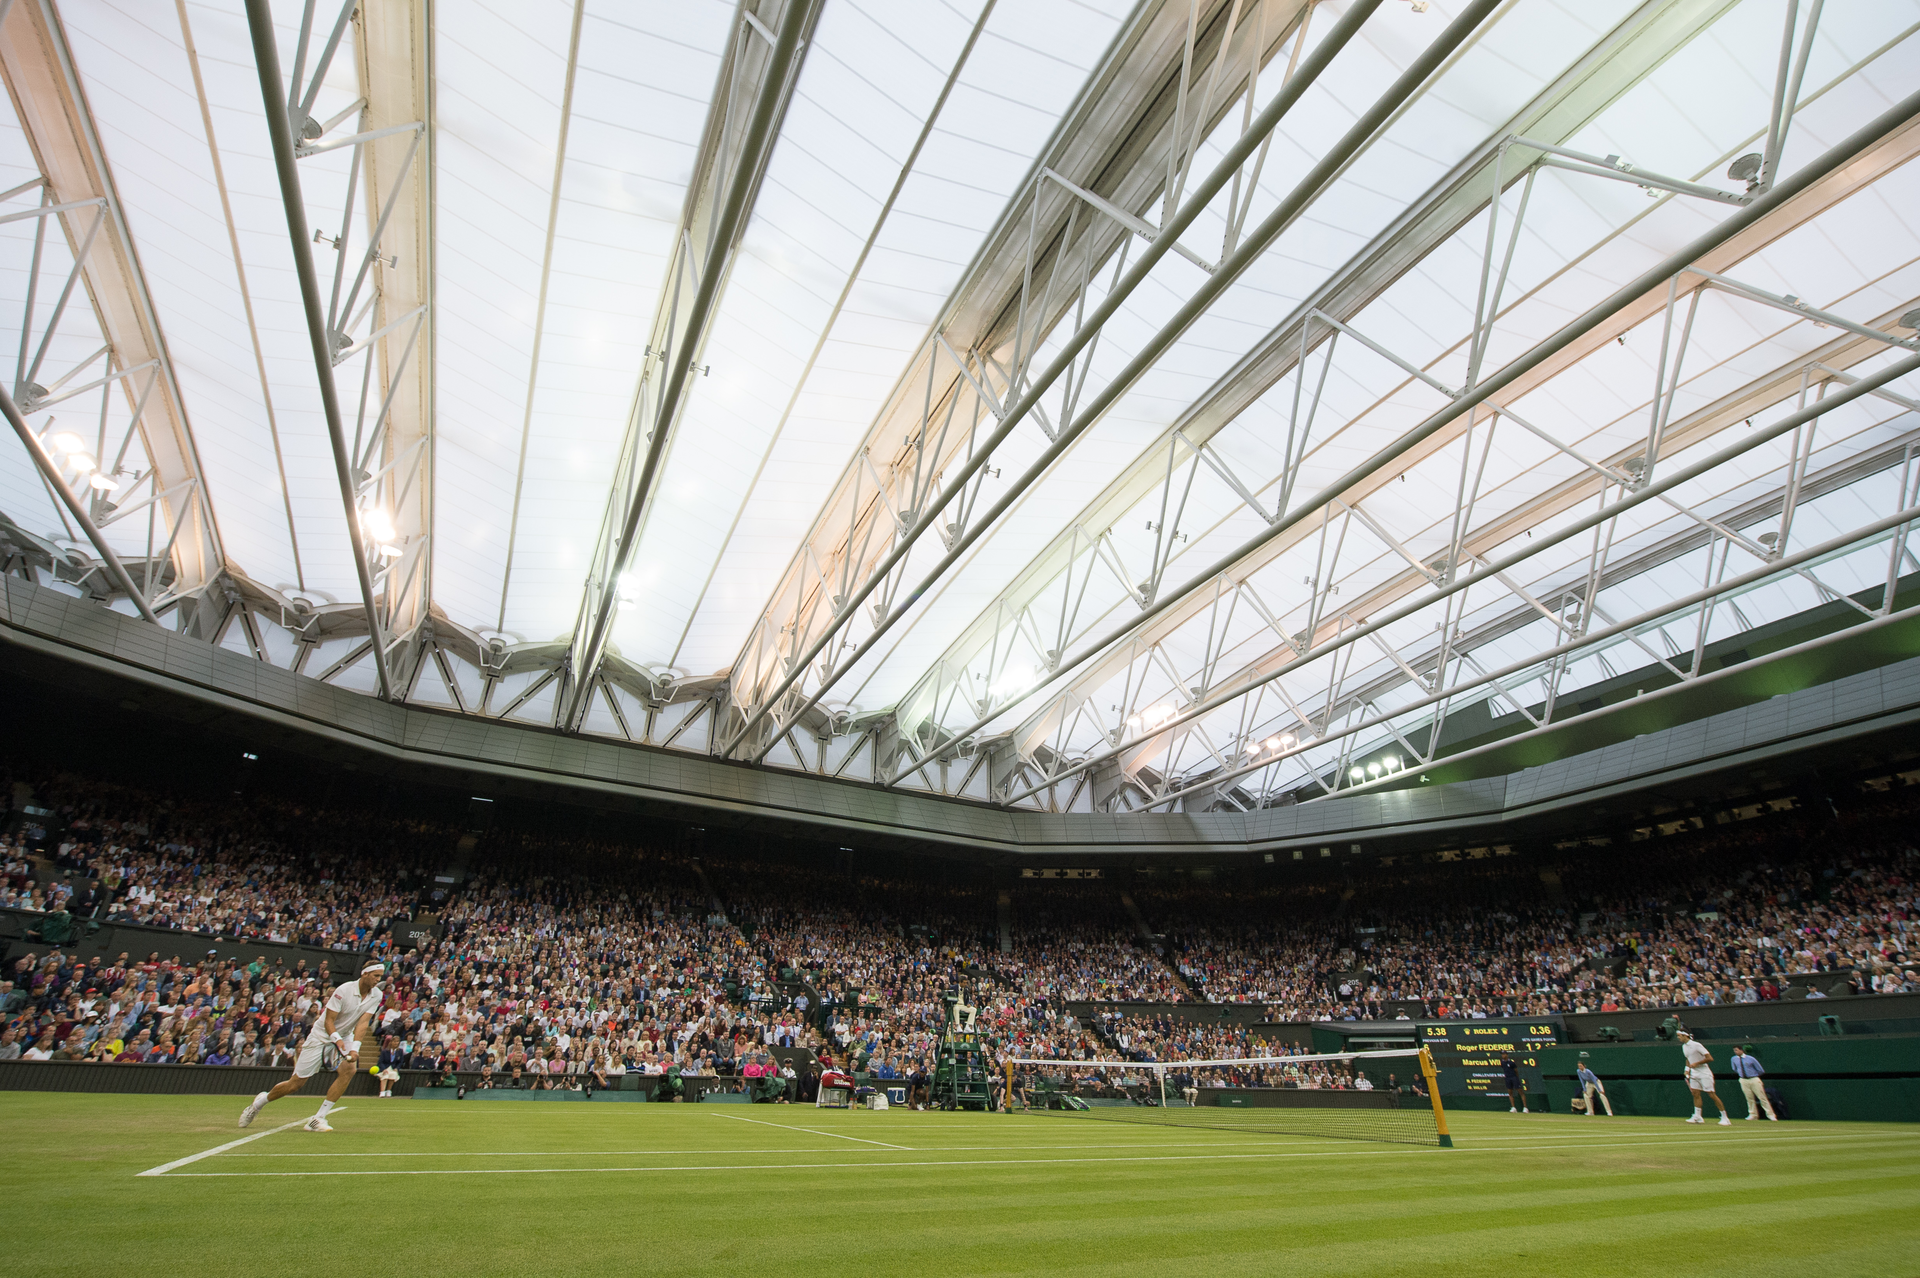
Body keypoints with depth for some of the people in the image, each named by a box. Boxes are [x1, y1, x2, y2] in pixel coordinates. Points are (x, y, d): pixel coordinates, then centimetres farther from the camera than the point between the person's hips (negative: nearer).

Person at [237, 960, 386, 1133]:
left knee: (349, 1068, -23)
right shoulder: (344, 990, -25)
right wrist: (337, 1039, -38)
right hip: (322, 1036, -3)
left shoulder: (376, 995, -13)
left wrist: (354, 1048, -30)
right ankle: (261, 1101, 37)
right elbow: (328, 1021, -22)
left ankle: (318, 1118, -10)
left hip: (345, 1036, 3)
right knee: (296, 1084, 3)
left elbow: (363, 1022, -18)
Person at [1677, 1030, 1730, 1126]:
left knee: (1712, 1094, -6)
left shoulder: (1696, 1045, -17)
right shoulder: (1684, 1046, 8)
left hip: (1704, 1073, -7)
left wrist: (1696, 1063, -21)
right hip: (1694, 1073, 7)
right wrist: (1687, 1069, 9)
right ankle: (1697, 1117, 8)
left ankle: (1725, 1118, 5)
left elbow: (1710, 1058, -19)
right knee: (1695, 1094, 4)